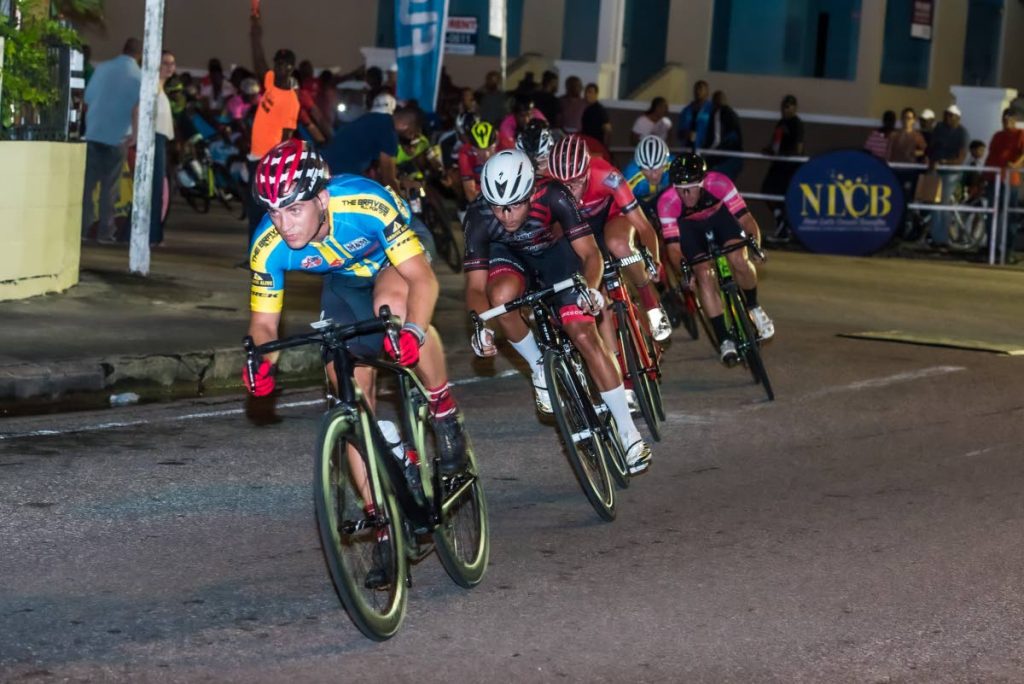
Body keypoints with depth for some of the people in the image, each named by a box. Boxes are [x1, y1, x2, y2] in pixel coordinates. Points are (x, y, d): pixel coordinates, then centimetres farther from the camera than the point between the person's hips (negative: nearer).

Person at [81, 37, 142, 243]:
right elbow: (137, 108, -15)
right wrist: (134, 133, -10)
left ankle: (81, 227, -1)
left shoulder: (102, 68, 8)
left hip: (93, 132, 2)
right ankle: (105, 231, 2)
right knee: (109, 186, 4)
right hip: (118, 136, -2)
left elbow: (87, 100, 12)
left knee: (87, 182, 4)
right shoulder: (139, 76, -2)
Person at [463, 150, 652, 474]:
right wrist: (480, 324, -47)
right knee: (501, 296, -34)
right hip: (510, 256, 1)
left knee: (585, 335, -15)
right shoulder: (479, 218, -32)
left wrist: (590, 288, -53)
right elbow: (476, 284, -28)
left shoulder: (552, 197, -35)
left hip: (555, 251, -1)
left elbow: (591, 253, -32)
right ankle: (539, 367, -6)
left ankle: (629, 434, -7)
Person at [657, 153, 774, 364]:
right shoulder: (667, 202, -36)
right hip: (689, 227, 0)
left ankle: (753, 307, 6)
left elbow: (746, 219, -33)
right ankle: (724, 340, -11)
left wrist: (754, 241, -48)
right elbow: (673, 246, -30)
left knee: (738, 260, -24)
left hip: (719, 215, 0)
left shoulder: (718, 184, -37)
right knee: (704, 274, -20)